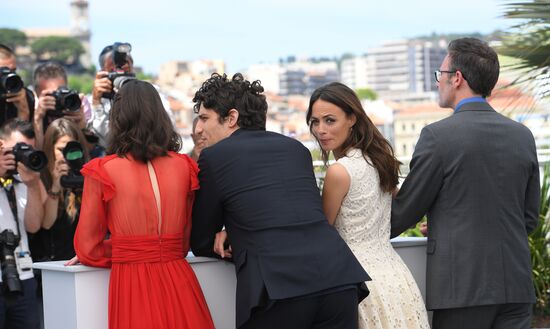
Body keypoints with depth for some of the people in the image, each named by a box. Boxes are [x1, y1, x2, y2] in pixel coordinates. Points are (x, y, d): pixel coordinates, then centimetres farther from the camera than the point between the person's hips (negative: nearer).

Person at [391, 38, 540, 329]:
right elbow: (529, 218, 14)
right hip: (516, 285, 5)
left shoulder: (438, 136, -9)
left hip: (462, 286, -5)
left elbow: (405, 210, -1)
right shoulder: (522, 136, 8)